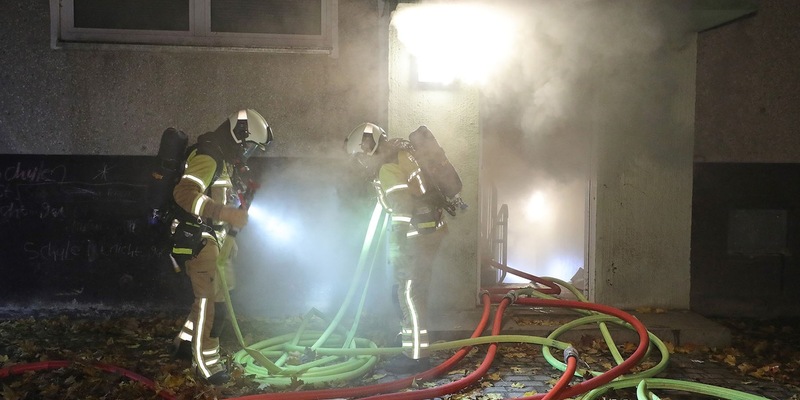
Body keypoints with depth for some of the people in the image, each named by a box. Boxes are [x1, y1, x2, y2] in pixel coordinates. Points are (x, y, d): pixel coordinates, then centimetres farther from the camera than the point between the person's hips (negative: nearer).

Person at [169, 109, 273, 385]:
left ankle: (185, 343, 31)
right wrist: (227, 213, -35)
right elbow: (184, 193, -32)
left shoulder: (223, 158, 15)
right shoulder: (208, 156, -18)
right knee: (212, 299, -9)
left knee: (213, 295, 17)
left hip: (212, 238, 10)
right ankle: (207, 362, 1)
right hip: (199, 239, -10)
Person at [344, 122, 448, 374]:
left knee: (409, 294, -6)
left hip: (419, 234, -10)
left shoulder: (388, 168, -17)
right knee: (408, 292, 19)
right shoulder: (400, 156, 14)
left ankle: (416, 356, 0)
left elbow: (402, 207, -22)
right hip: (428, 230, 10)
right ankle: (412, 344, 30)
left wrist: (397, 245, -19)